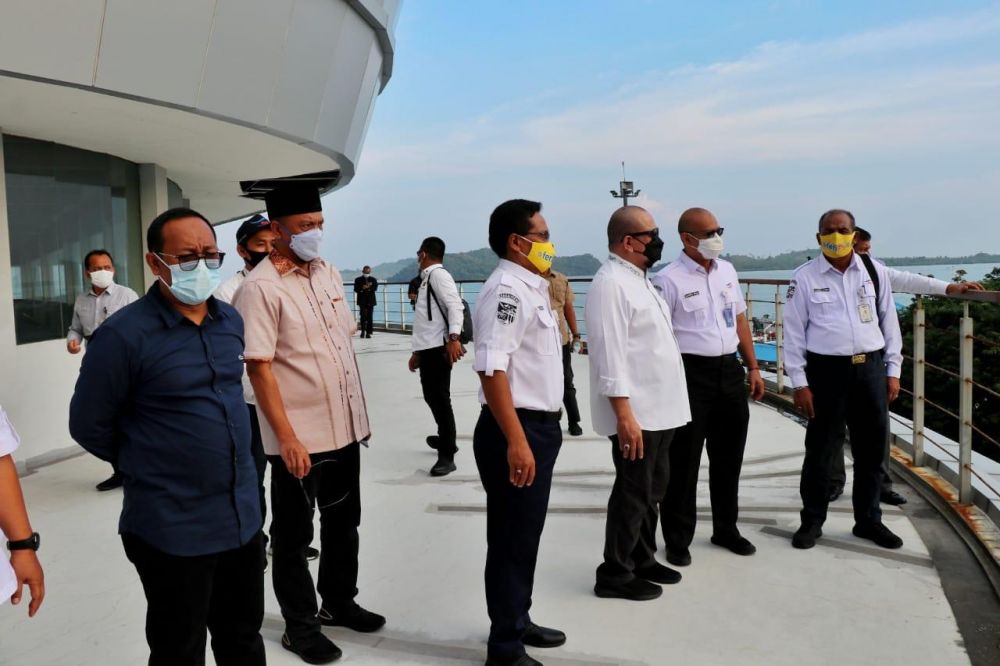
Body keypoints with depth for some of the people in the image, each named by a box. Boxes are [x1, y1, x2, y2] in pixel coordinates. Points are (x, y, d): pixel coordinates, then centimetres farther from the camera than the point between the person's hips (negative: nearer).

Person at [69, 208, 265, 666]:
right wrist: (147, 465, 4)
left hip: (244, 516, 6)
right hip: (173, 530, -5)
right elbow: (89, 426, -8)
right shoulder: (125, 334, -16)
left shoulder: (231, 321, 3)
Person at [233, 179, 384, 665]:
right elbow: (259, 369, -18)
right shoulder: (260, 288, -15)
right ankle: (299, 626, 28)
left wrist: (359, 411, 13)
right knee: (293, 535, 11)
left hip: (346, 427, 7)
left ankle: (338, 602, 40)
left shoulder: (329, 274, 7)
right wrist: (287, 437, -21)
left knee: (343, 523, 20)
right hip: (298, 437, -7)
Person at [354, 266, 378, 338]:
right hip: (362, 301, -1)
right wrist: (362, 288, -20)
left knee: (369, 317, -1)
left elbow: (375, 288, -5)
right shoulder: (358, 280, 9)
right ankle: (363, 331, 6)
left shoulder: (373, 280, 12)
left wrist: (367, 287, -20)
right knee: (363, 316, -8)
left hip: (370, 301, 1)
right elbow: (356, 289, -3)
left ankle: (368, 333, 2)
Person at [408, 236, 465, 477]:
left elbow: (455, 306, -21)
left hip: (439, 349, -10)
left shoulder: (439, 275, -8)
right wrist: (417, 351, 26)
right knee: (431, 398, 19)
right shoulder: (427, 278, 22)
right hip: (427, 349, 10)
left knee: (440, 400, -7)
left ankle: (446, 456, -1)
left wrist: (454, 338, -31)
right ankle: (446, 439, 38)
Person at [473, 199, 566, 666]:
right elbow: (491, 369, -26)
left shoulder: (530, 287, 14)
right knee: (511, 540, 3)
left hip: (539, 426, 10)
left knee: (526, 536, 20)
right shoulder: (506, 289, -17)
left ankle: (518, 622, 37)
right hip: (516, 432, -10)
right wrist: (515, 441, -28)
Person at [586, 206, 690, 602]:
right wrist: (624, 414, -25)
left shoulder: (639, 280, 14)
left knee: (651, 490, 19)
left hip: (658, 410, 10)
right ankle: (615, 575, 15)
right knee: (633, 493, 1)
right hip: (635, 413, -10)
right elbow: (610, 354, -23)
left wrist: (659, 406, 18)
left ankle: (643, 560, 34)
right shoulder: (611, 284, -17)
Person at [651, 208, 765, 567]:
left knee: (728, 457, 17)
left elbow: (740, 321, 17)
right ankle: (678, 539, 18)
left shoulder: (727, 271, 11)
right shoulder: (669, 279, -11)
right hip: (690, 372, -6)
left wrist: (753, 367, 14)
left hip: (730, 370, 7)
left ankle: (726, 529, 34)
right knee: (683, 461, 3)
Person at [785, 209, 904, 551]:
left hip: (871, 368, 3)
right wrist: (799, 383, -6)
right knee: (820, 450, 6)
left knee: (871, 449, 13)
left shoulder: (875, 272, 6)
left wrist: (893, 370, 8)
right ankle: (812, 521, 23)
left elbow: (889, 321, 11)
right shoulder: (805, 277, -4)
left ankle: (869, 520, 31)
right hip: (826, 370, -3)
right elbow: (794, 331, -4)